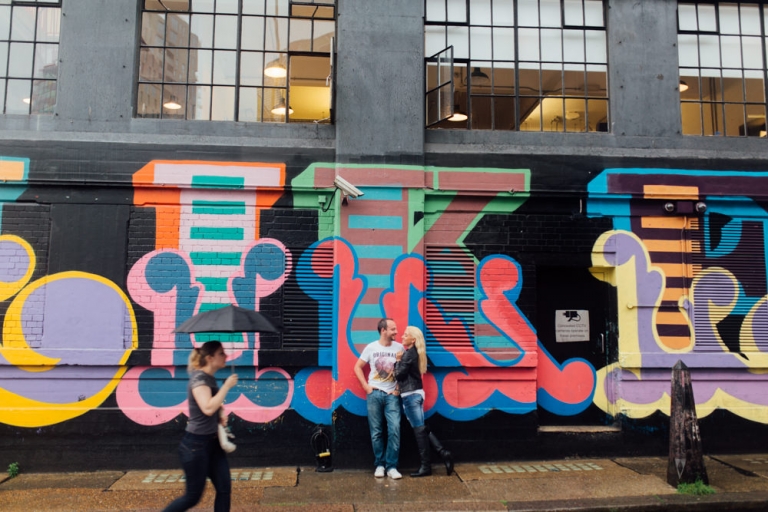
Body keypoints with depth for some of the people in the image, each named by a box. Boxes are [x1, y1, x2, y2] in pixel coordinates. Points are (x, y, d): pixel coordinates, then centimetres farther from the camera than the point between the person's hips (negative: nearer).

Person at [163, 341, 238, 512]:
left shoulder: (211, 379, 8)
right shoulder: (199, 379, -18)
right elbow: (208, 408, -35)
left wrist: (221, 413, 6)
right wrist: (227, 385, -25)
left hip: (213, 442, 9)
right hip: (196, 444, -9)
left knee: (225, 490, 7)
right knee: (193, 496, 5)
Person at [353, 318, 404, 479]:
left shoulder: (399, 348, 1)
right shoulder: (371, 347, 1)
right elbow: (358, 367, 8)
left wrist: (399, 387, -3)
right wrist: (366, 386, 0)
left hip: (392, 395, 0)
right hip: (374, 394, 0)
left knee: (394, 429, -9)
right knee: (376, 432, 4)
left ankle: (391, 466, 0)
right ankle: (379, 464, 16)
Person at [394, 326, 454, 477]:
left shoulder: (408, 353, -13)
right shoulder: (416, 352, 14)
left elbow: (399, 374, -14)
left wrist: (398, 360, -1)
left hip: (410, 395, -10)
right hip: (416, 393, 10)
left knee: (419, 429, -3)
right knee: (422, 428, 13)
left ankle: (425, 466, 3)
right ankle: (443, 453, 7)